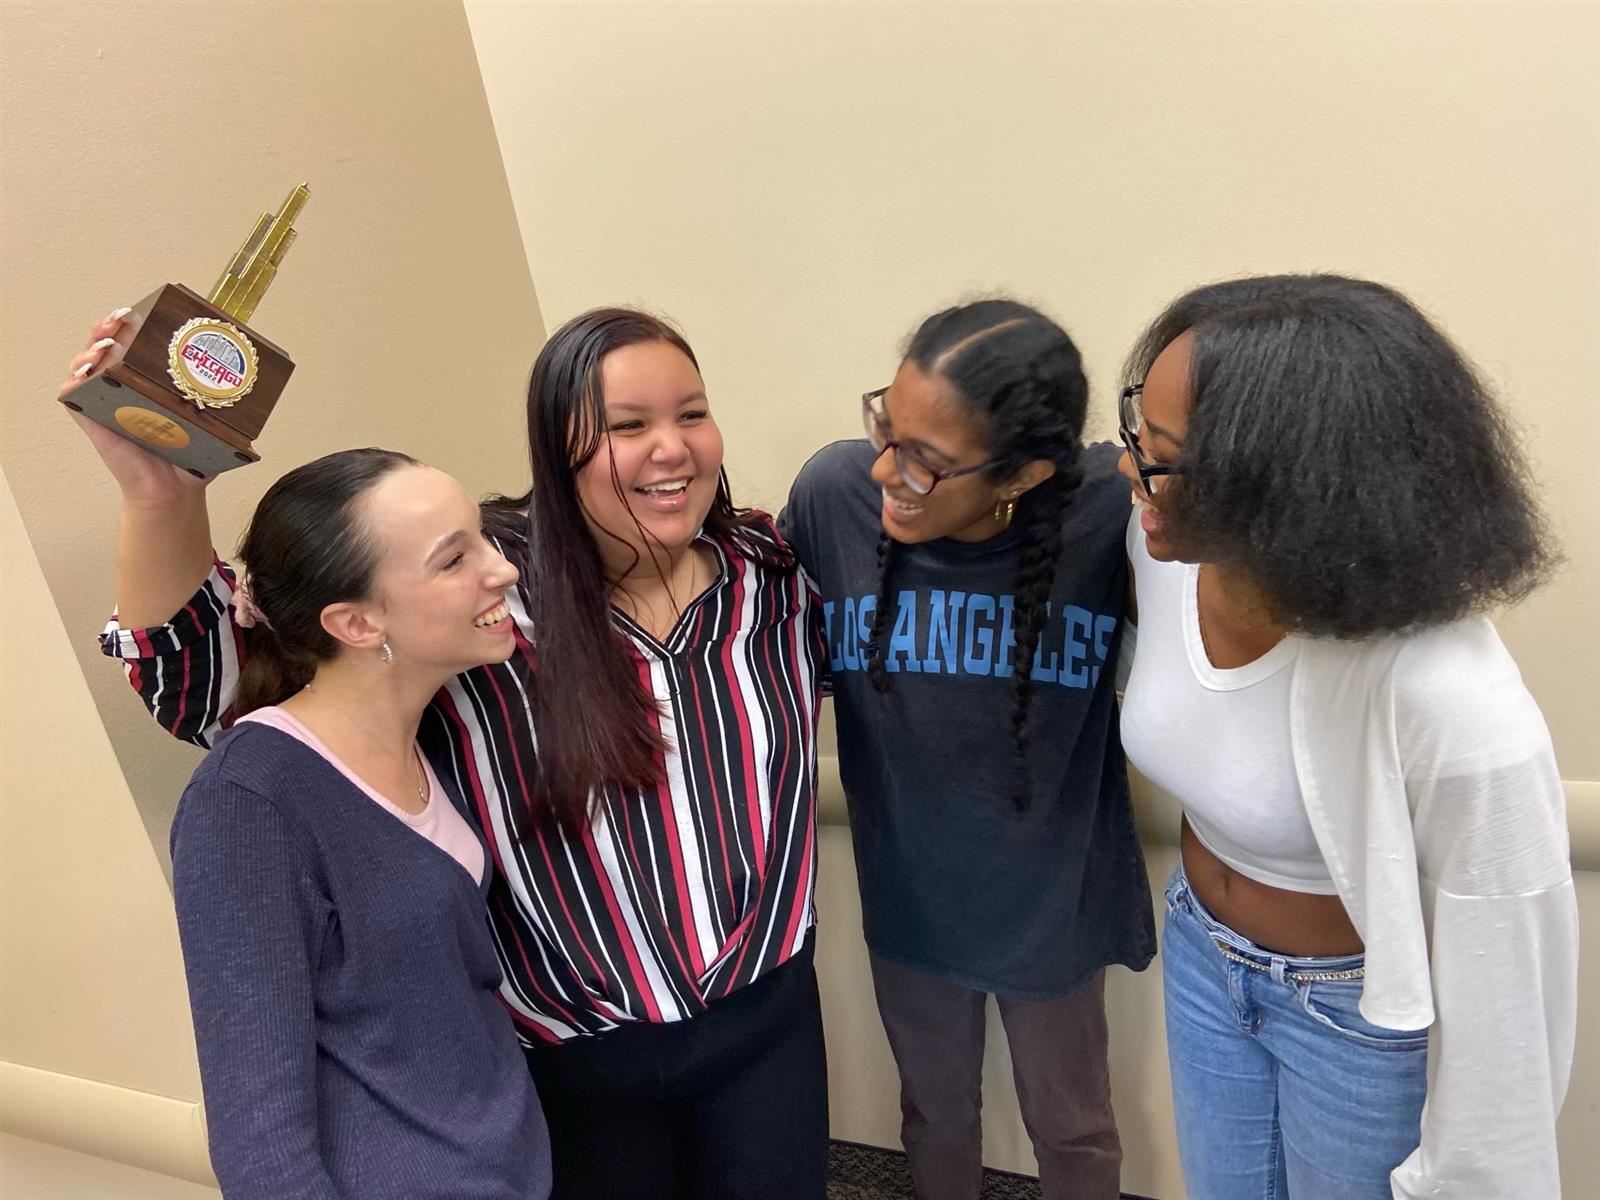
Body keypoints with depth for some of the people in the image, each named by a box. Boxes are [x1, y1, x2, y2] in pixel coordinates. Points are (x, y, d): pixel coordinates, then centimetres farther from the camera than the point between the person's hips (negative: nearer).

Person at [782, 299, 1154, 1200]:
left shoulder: (1109, 507, -28)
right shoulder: (831, 493, -23)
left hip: (1052, 902, -1)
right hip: (907, 898, 2)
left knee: (1071, 1126, 27)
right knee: (935, 1110, 30)